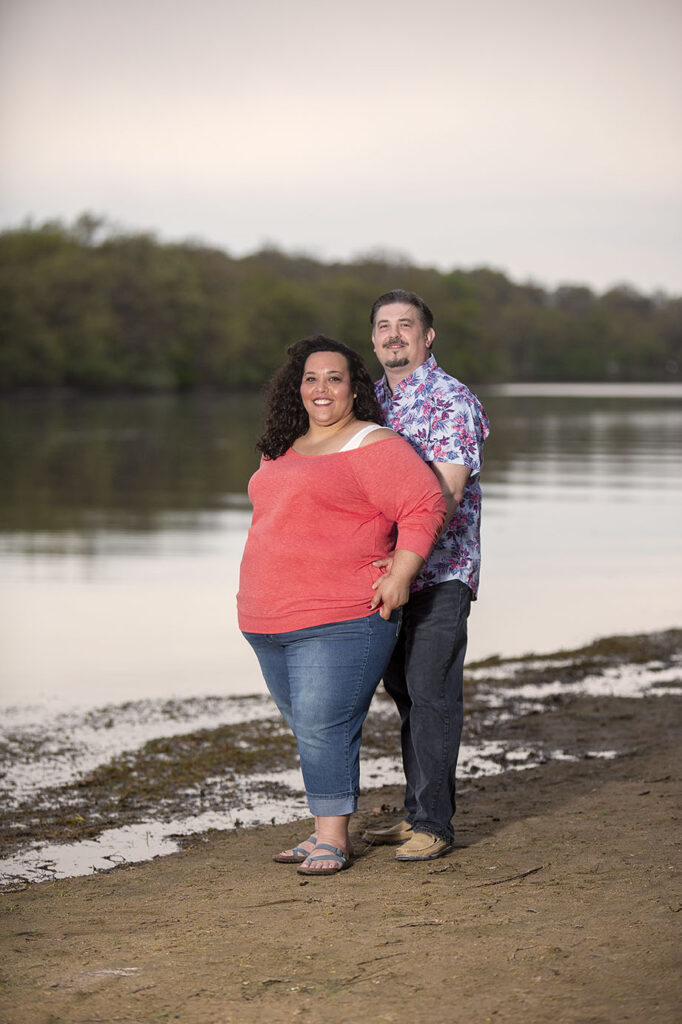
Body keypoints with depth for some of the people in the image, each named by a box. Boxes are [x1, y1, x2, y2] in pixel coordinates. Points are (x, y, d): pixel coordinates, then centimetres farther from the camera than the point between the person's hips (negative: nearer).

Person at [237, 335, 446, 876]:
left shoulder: (373, 446, -8)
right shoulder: (280, 449, 17)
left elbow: (425, 506, -13)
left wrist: (400, 575, -19)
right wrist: (256, 596, 27)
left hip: (341, 622, -8)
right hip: (270, 624, 8)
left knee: (325, 727, -9)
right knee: (307, 728, 12)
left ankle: (334, 840, 0)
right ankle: (325, 832, 20)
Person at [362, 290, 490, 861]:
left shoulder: (452, 402, -10)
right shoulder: (374, 400, 14)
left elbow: (445, 496, -19)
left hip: (441, 571, -7)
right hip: (391, 573, 7)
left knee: (431, 695, -8)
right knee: (405, 693, 11)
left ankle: (434, 824, -3)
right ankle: (417, 814, 20)